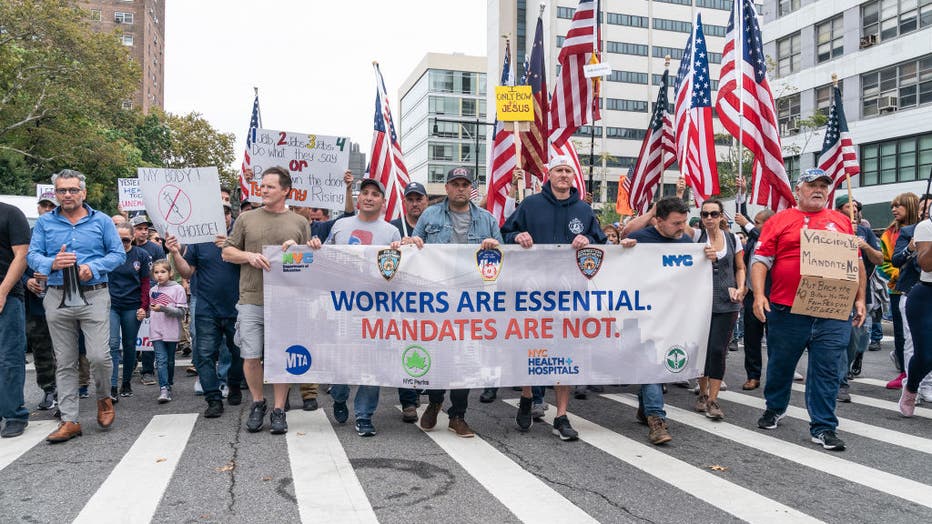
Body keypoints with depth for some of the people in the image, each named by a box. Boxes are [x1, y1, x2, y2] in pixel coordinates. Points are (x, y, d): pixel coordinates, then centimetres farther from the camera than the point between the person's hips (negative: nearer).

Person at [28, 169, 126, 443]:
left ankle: (104, 398, 20)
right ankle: (69, 420, 13)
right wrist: (52, 263, -18)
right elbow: (32, 256, 3)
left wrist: (93, 268, -16)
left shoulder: (102, 221, 5)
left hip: (94, 296, -2)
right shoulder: (44, 222, 10)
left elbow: (118, 254, 0)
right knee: (65, 362, 6)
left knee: (99, 356, -10)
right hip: (57, 298, 2)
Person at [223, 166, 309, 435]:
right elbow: (227, 252, 12)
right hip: (251, 300, 1)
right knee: (251, 357, 2)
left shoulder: (299, 223, 8)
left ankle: (279, 410, 15)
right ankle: (257, 403, 24)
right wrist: (249, 256, -7)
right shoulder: (246, 219, 9)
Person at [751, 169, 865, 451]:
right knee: (780, 365, 13)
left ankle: (823, 428, 10)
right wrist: (759, 294, -13)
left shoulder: (841, 221, 13)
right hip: (786, 311, -1)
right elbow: (760, 260, -1)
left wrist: (860, 299, 10)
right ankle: (774, 409, 36)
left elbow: (856, 263, 16)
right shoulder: (779, 221, 4)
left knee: (826, 370, 1)